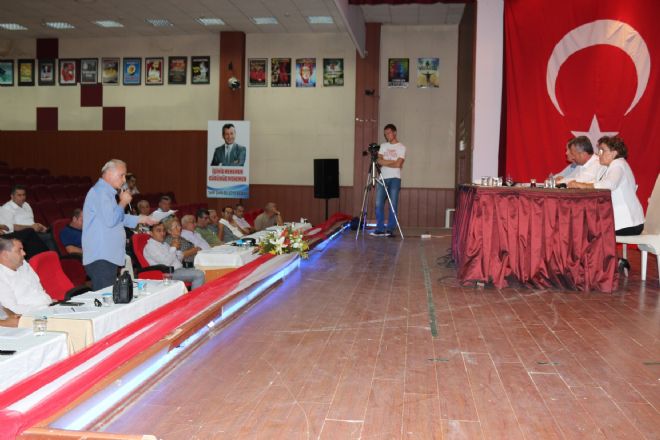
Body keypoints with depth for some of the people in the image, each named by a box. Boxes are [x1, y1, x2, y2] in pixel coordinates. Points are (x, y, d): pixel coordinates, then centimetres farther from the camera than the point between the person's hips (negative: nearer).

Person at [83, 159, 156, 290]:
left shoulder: (106, 192, 22)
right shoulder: (100, 192, -12)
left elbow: (119, 218, 32)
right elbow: (110, 221, -21)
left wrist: (142, 219, 25)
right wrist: (123, 202, -7)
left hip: (108, 256, 11)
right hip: (101, 258, -11)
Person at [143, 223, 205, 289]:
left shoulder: (164, 244, 20)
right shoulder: (150, 246, -8)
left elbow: (179, 259, 20)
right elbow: (166, 262, -19)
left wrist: (178, 249, 1)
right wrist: (173, 247, -10)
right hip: (169, 273, -10)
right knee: (199, 275, -23)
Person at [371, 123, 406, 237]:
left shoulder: (401, 147, 2)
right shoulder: (383, 145, 15)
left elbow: (398, 165, -9)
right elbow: (379, 161, 3)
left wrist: (385, 162, -2)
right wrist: (393, 162, -7)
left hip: (395, 179, -4)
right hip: (382, 178, 4)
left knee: (393, 205, -4)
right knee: (379, 204, -2)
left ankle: (390, 229, 1)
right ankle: (380, 229, 3)